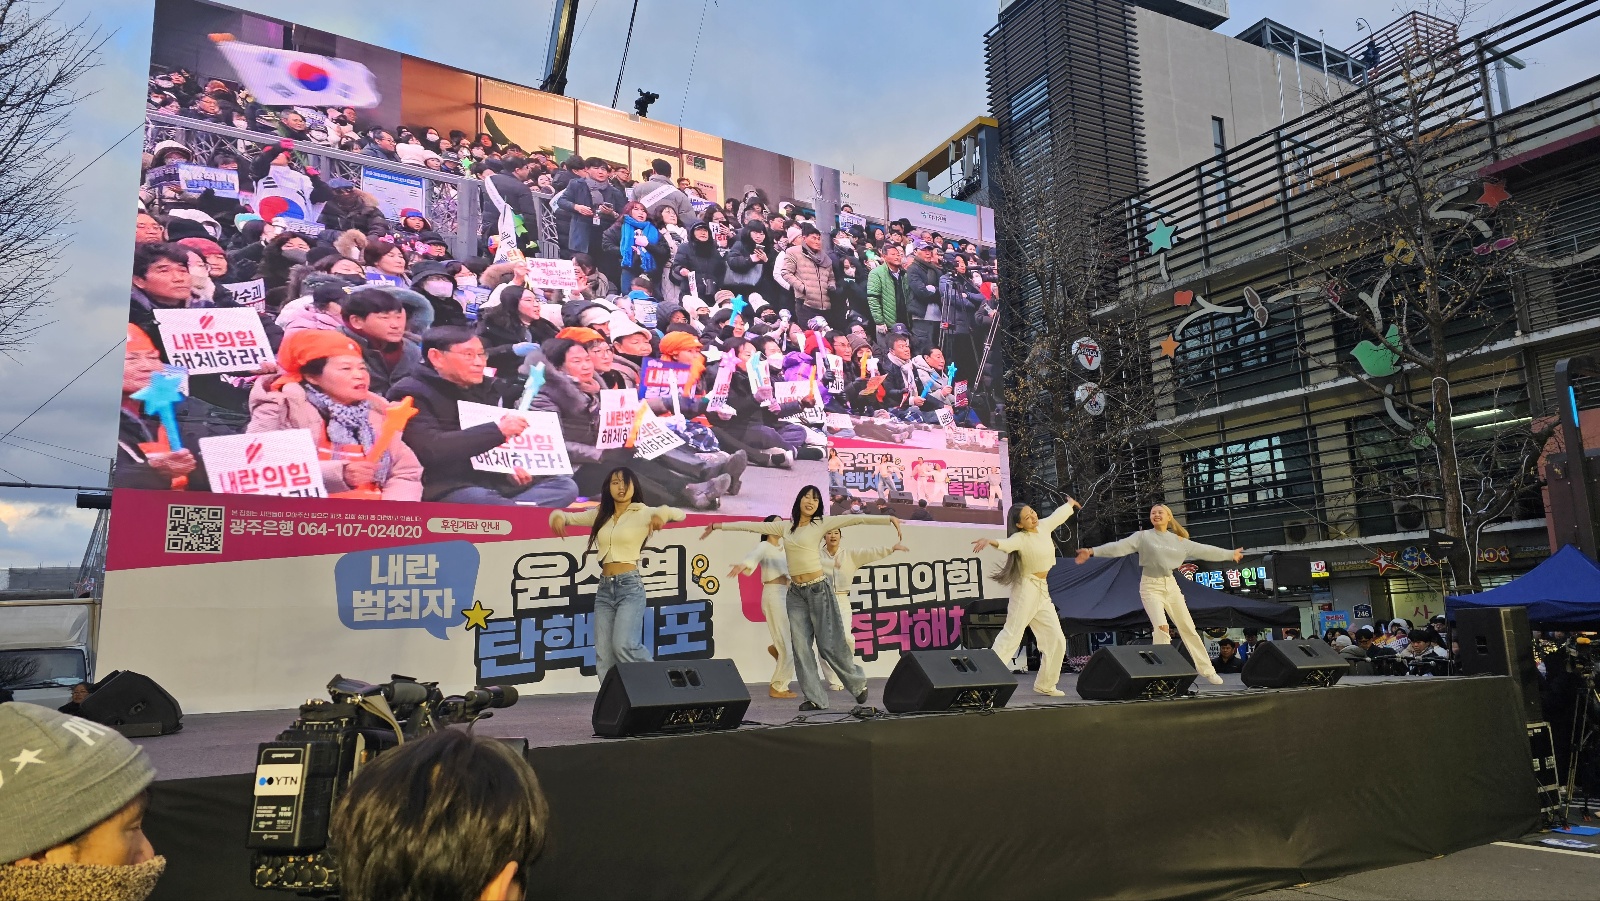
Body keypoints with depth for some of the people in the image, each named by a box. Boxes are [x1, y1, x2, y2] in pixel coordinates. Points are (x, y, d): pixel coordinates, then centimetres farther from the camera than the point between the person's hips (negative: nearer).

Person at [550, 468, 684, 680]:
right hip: (604, 587, 5)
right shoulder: (600, 515, 13)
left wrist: (662, 514, -36)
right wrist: (558, 517, -9)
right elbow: (570, 517, 16)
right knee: (603, 655, 1)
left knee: (624, 646, -20)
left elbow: (679, 514, -13)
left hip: (630, 585, -5)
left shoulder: (642, 512, -1)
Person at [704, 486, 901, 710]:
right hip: (795, 593, 5)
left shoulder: (821, 524, -1)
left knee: (830, 644, -2)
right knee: (801, 647, 1)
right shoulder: (785, 526, 11)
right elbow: (753, 526, 14)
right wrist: (719, 526, 17)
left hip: (818, 589, -4)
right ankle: (815, 698, 8)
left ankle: (859, 684, 21)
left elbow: (855, 519, -8)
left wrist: (890, 518, -15)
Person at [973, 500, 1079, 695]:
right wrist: (989, 541, -59)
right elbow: (1006, 544, -37)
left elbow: (1057, 516, 26)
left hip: (1042, 592, 8)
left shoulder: (1043, 527, 6)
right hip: (1026, 589, -8)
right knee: (1011, 637, -15)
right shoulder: (1020, 538, -16)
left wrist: (1069, 504, 46)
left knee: (1057, 640, 10)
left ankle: (1045, 685, 23)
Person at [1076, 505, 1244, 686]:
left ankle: (1207, 670, 20)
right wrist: (1093, 551, -29)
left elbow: (1203, 550, 16)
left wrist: (1230, 554, 21)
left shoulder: (1179, 540, 7)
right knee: (1161, 627, -20)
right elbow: (1120, 546, -16)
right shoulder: (1143, 536, -4)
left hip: (1171, 585, 4)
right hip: (1151, 586, -4)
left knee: (1188, 628, 9)